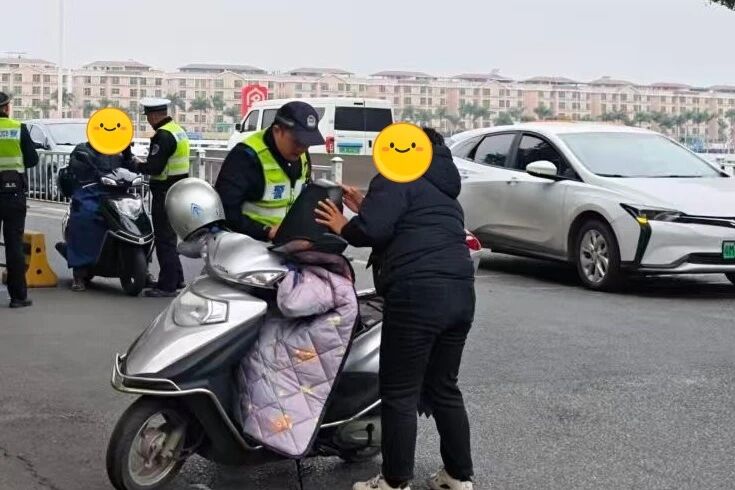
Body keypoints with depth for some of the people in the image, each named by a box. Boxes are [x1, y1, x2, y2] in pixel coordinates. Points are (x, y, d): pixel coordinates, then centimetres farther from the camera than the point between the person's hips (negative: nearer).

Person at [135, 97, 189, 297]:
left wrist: (135, 166, -9)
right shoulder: (178, 130, 14)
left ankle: (167, 285, -3)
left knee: (164, 238, -5)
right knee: (170, 237, 20)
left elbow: (155, 167, -23)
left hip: (165, 193, -10)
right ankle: (176, 278, 28)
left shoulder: (163, 135, -18)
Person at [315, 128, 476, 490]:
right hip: (460, 293, 9)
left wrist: (342, 227, 3)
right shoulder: (441, 186, 25)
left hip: (418, 294, -9)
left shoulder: (396, 178, -2)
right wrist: (366, 207, 25)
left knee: (400, 395, 0)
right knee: (443, 388, 18)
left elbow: (373, 230, -16)